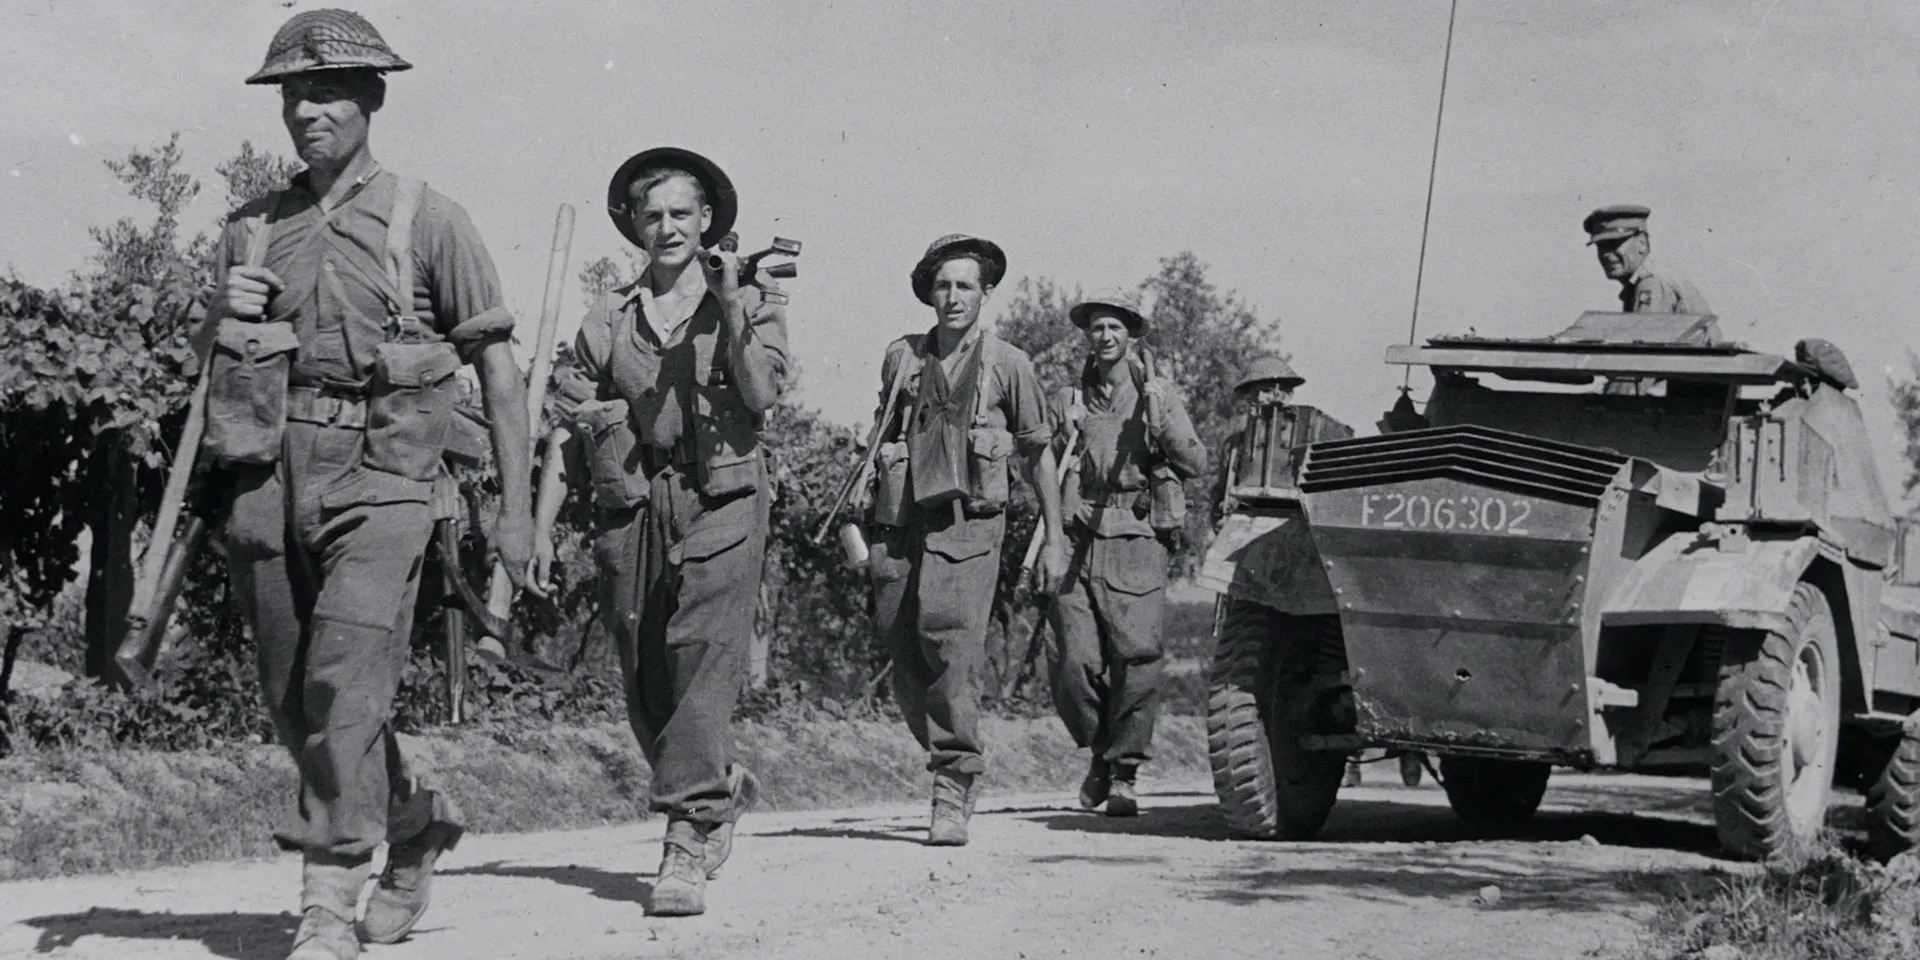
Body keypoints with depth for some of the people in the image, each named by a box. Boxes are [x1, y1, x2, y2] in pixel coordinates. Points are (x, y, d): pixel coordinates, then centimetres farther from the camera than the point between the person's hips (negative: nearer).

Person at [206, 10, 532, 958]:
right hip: (268, 481, 5)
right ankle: (415, 824, 35)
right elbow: (212, 370, 21)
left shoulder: (427, 221, 1)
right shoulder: (251, 229, 13)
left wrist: (515, 511, -1)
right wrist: (224, 322, -2)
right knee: (293, 702, 11)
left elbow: (498, 368, 2)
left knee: (345, 689, -17)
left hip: (378, 484, -5)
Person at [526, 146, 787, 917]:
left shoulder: (751, 305, 9)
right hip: (631, 510, 3)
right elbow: (568, 427, 12)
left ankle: (687, 841, -21)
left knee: (702, 659, -19)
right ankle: (724, 788, 32)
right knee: (646, 684, 6)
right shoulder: (607, 321, 15)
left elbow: (760, 396, -7)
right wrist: (542, 527, 5)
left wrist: (730, 310, -15)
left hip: (720, 505, -3)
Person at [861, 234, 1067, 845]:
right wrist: (865, 520, 19)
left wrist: (1054, 538, 11)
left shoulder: (1008, 365, 7)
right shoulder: (901, 358, 14)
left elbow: (1037, 453, 13)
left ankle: (953, 793, -17)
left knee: (951, 639, -19)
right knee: (900, 645, 0)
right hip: (901, 521, 4)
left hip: (967, 520, -4)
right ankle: (948, 759, 22)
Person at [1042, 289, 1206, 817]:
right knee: (1073, 663, -7)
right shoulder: (1067, 401, 16)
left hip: (1138, 542, -2)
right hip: (1078, 542, 2)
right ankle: (1099, 751, 19)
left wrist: (1163, 426, -16)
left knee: (1136, 659, -13)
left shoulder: (1158, 395, 10)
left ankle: (1124, 773, -2)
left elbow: (1196, 464, -2)